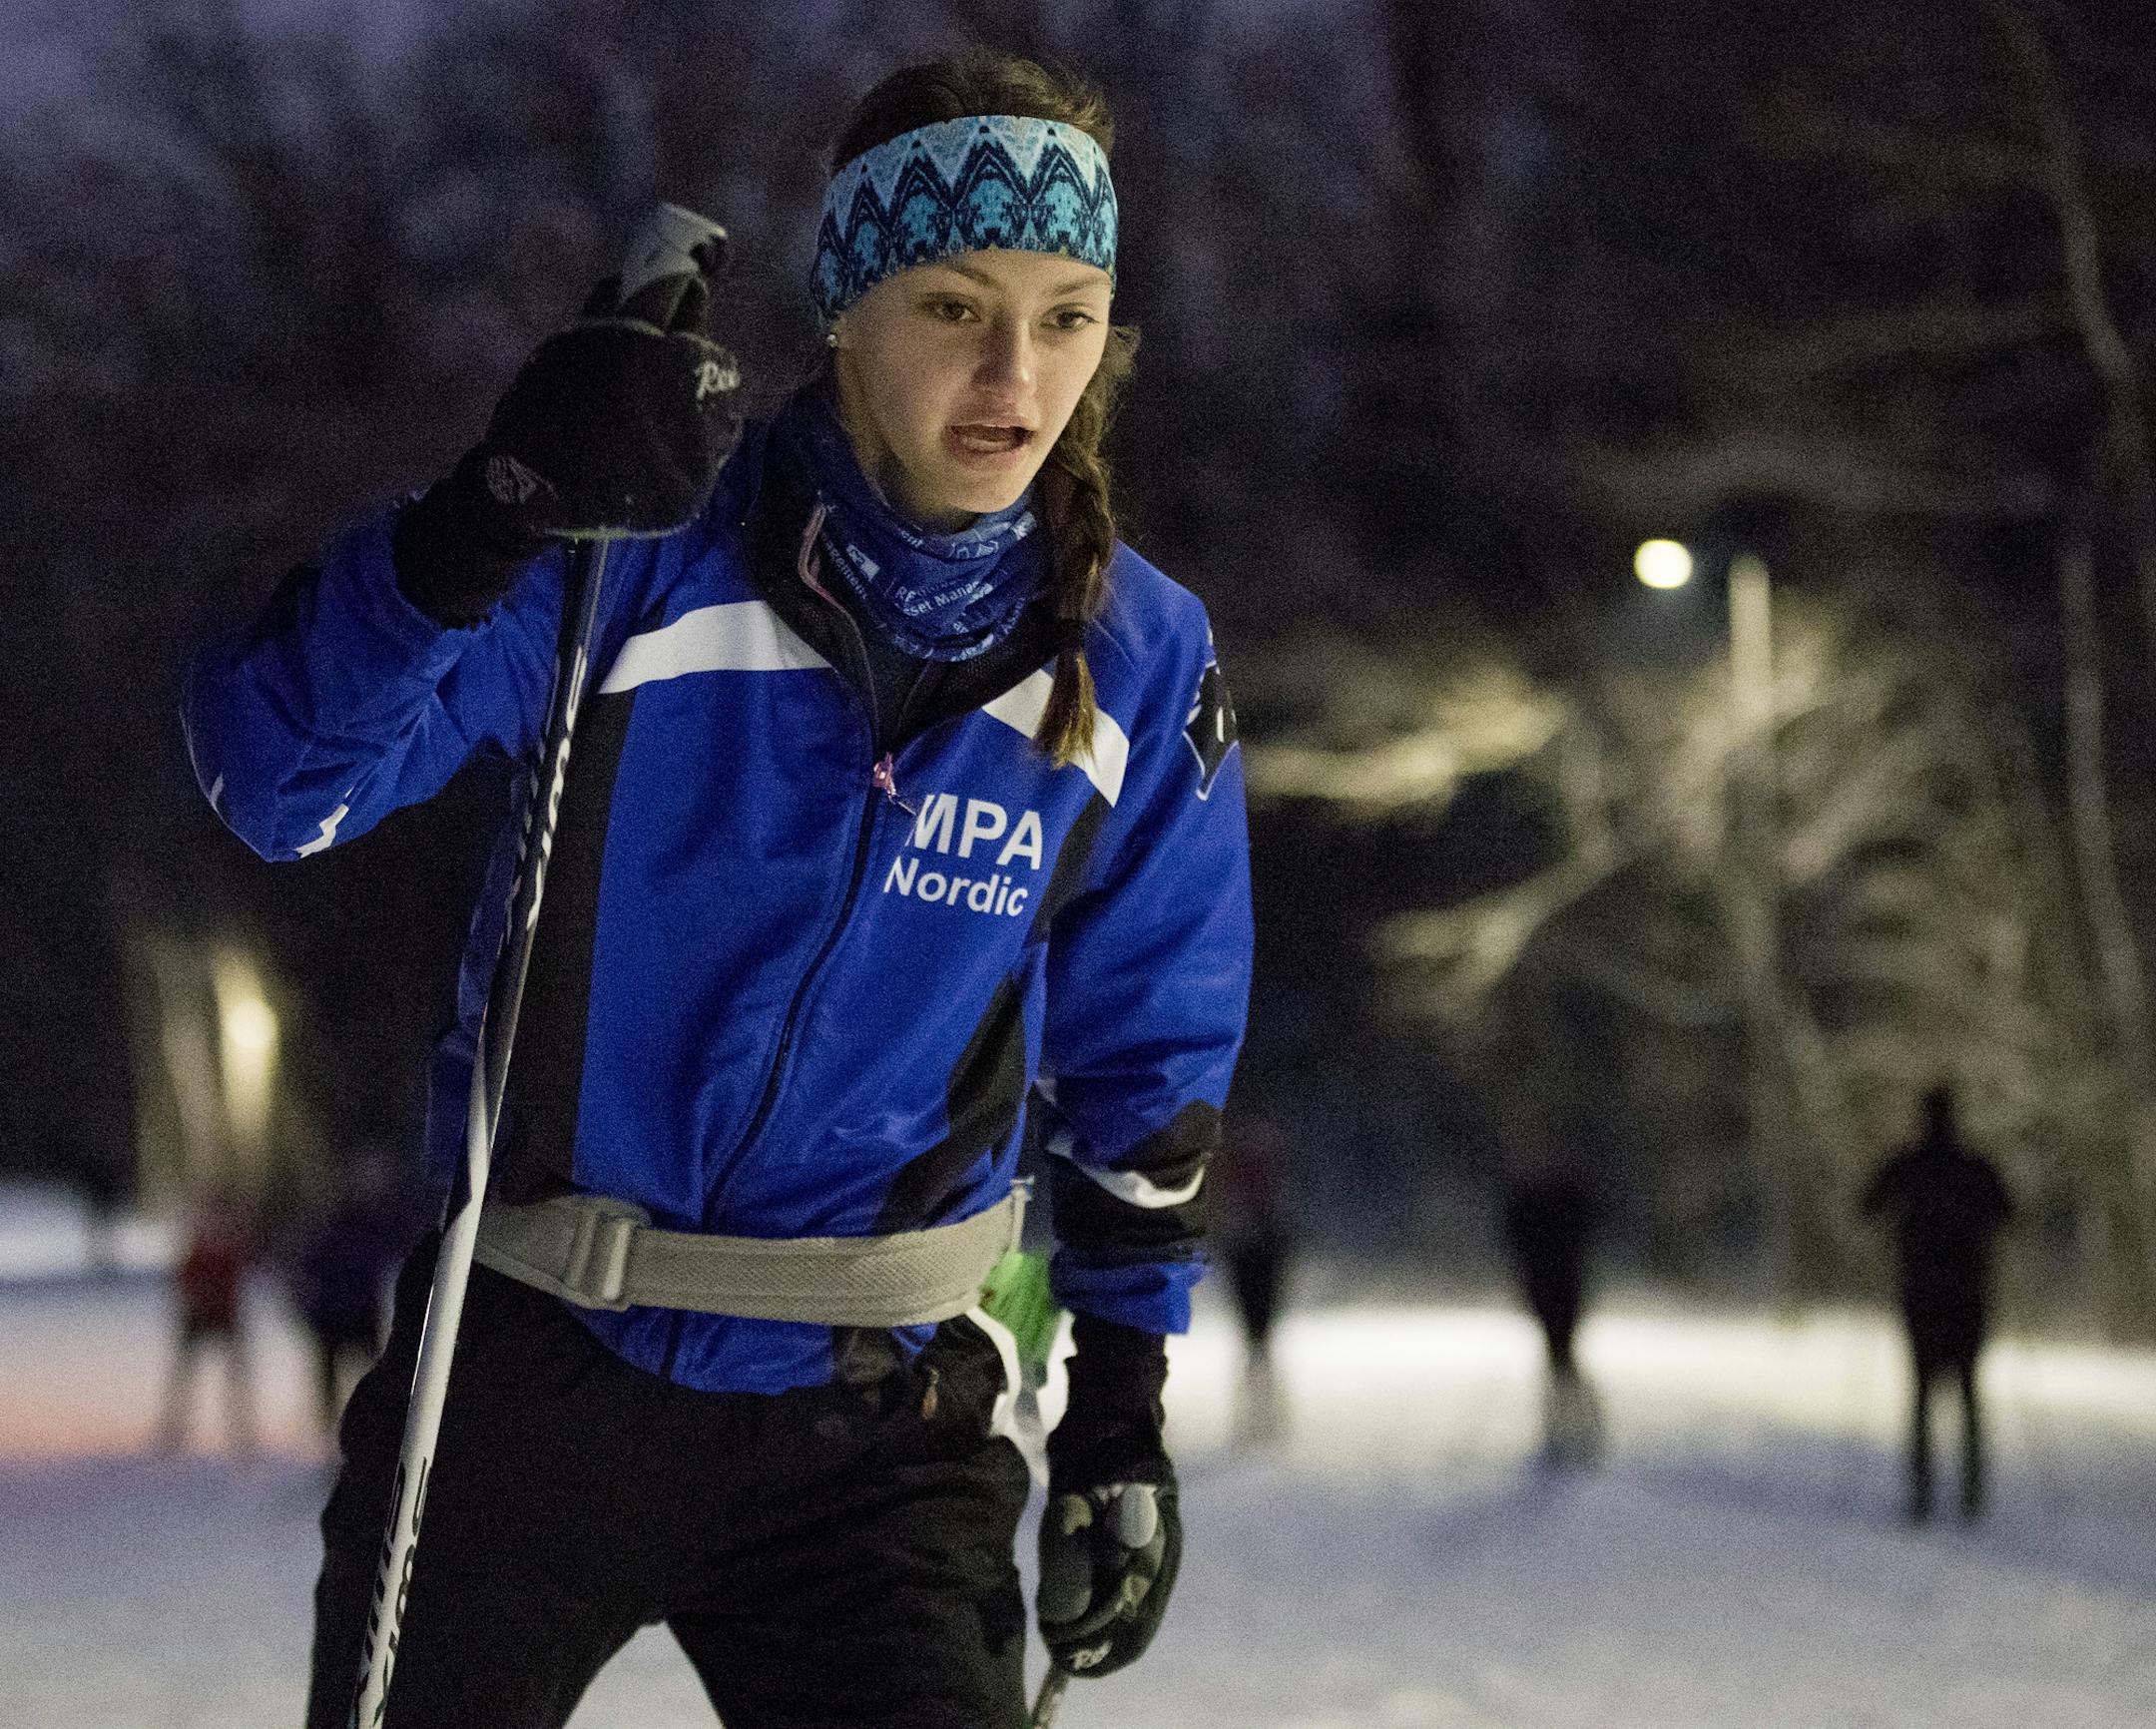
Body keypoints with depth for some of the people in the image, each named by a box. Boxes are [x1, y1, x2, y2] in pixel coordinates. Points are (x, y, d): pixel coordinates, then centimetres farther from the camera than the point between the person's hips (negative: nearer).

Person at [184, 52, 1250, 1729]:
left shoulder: (1137, 663, -2)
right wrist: (497, 514, -37)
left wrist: (1123, 1415, 10)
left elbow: (1148, 1061, 11)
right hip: (524, 1380, -1)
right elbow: (274, 769, -22)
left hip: (866, 1424, 1)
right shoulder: (653, 555, -12)